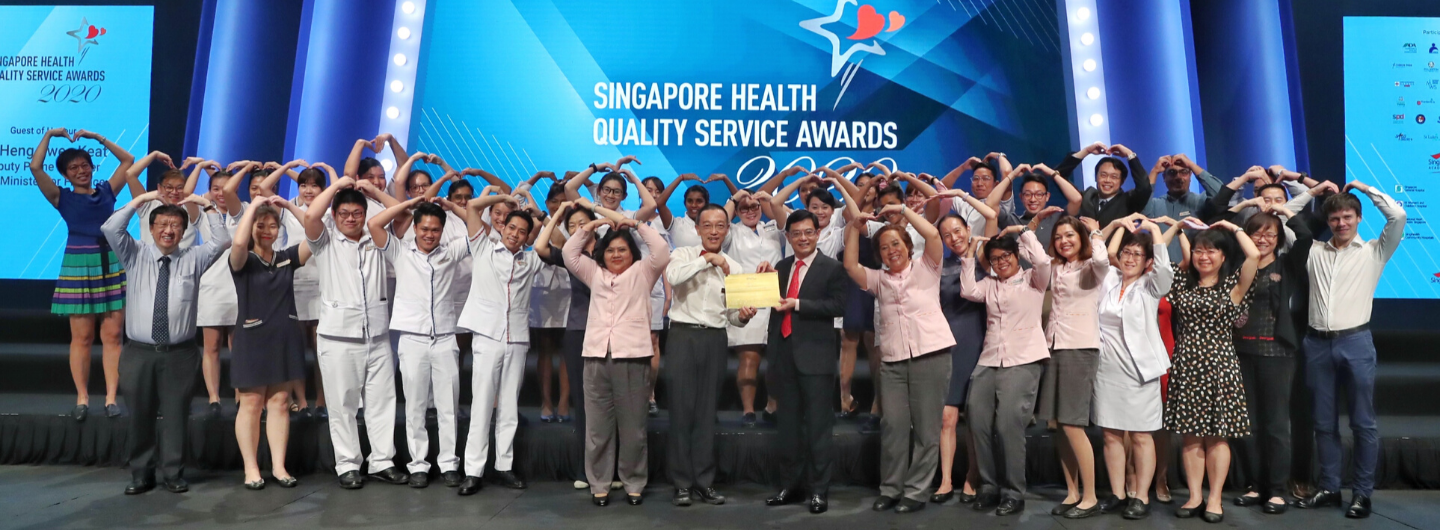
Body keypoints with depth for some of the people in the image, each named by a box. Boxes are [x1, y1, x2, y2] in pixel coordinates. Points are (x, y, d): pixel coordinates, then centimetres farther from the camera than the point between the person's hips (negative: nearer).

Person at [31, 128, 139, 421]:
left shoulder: (107, 192, 12)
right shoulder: (62, 198, 6)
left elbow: (128, 160, 17)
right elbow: (35, 167, -5)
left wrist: (97, 138, 16)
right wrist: (49, 135, 5)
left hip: (113, 266, 2)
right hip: (79, 267, -2)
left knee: (112, 335, -1)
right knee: (82, 337, 0)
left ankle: (111, 398, 1)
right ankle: (82, 398, 7)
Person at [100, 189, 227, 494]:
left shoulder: (193, 259, 8)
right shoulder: (135, 256, 10)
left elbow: (223, 241, -2)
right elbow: (110, 229, -3)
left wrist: (207, 205, 0)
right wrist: (138, 200, -2)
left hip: (180, 354, -1)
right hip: (139, 352, 1)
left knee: (175, 416, 2)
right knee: (140, 416, 7)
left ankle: (174, 474, 12)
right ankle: (141, 474, 19)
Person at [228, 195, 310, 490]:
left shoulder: (287, 258, 7)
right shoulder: (243, 261, -2)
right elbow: (238, 242, -25)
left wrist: (288, 205, -5)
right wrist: (253, 207, -16)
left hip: (284, 338, 3)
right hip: (252, 339, -3)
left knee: (279, 403, 6)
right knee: (251, 404, 3)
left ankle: (279, 467, 11)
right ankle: (251, 469, 11)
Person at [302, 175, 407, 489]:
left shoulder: (376, 240, 12)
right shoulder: (325, 242, 4)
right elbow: (311, 216, -14)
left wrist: (374, 190, 5)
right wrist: (336, 186, -6)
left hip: (377, 336, 3)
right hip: (338, 337, -3)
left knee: (382, 401, 6)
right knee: (343, 405, 4)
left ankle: (382, 462, 15)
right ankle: (347, 465, 13)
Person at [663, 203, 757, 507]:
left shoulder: (734, 268, 12)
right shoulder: (684, 254, 3)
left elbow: (732, 315, 15)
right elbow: (672, 276, -21)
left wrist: (743, 316, -7)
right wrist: (707, 258, -17)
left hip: (715, 340, 3)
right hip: (684, 336, -3)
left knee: (707, 412, 7)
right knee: (681, 409, -2)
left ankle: (704, 482, 15)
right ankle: (682, 483, 6)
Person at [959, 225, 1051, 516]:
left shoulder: (1032, 280, 6)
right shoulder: (990, 284, 16)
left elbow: (1043, 261, -13)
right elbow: (968, 291, 1)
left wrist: (1023, 230, -4)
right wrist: (970, 257, 4)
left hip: (1023, 361, -5)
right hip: (989, 361, 5)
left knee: (1009, 424, -12)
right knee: (978, 422, 1)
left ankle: (1014, 493, 0)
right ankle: (988, 486, 15)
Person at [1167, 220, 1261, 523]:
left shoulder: (1232, 284, 1)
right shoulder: (1184, 281, 11)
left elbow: (1254, 255, -13)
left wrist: (1233, 227, 0)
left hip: (1219, 366, -3)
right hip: (1186, 365, 3)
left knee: (1217, 435, 2)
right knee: (1190, 435, 5)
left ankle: (1215, 499, 10)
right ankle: (1195, 496, 12)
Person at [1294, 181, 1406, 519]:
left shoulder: (1373, 252, 5)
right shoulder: (1314, 252, 12)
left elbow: (1398, 216, -7)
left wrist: (1366, 188, 5)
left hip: (1356, 342, -3)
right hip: (1318, 344, 3)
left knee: (1363, 423, 3)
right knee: (1324, 423, 9)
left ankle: (1363, 493, 12)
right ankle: (1329, 489, 19)